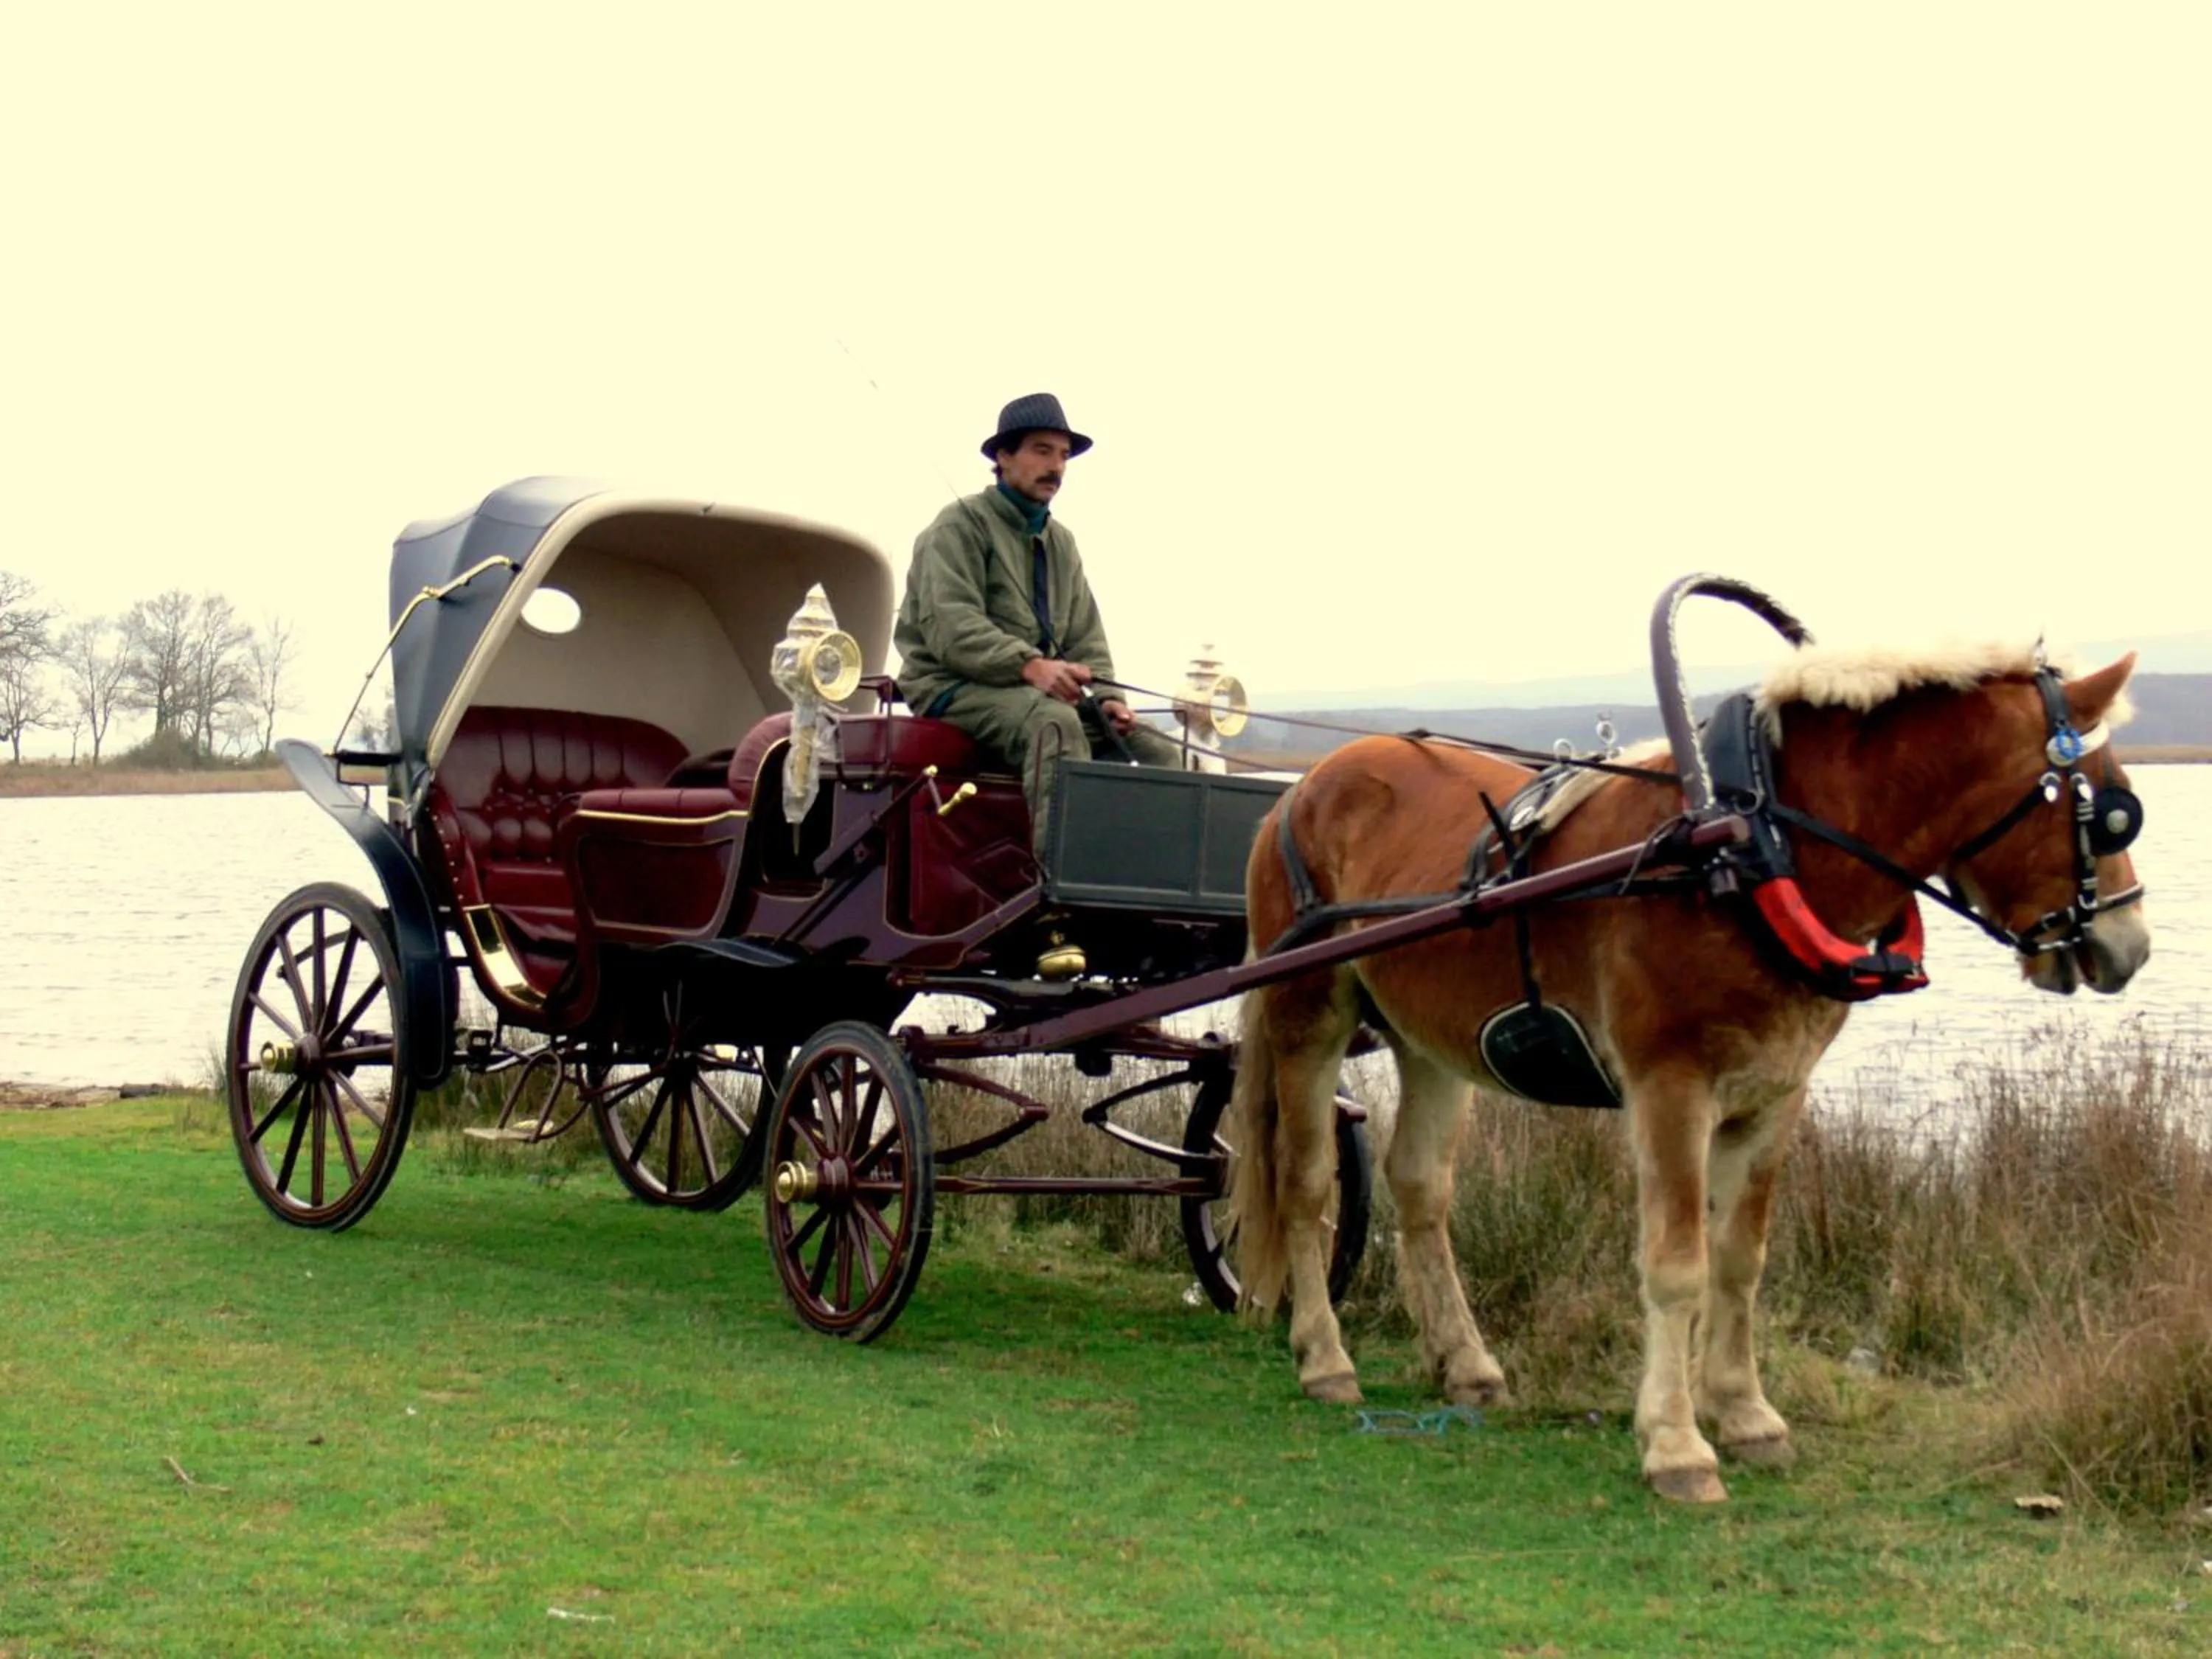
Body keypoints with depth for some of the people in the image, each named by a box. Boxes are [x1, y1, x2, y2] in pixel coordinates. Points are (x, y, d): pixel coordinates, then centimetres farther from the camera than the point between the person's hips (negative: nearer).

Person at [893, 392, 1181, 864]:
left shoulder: (1060, 542, 22)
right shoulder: (960, 526, -3)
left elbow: (1085, 636, 19)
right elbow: (950, 629, -17)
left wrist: (1107, 696, -3)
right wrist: (1030, 665, -31)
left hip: (1046, 691, 8)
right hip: (955, 689, -8)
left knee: (1158, 750, -10)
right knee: (1054, 722, -38)